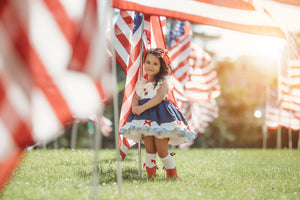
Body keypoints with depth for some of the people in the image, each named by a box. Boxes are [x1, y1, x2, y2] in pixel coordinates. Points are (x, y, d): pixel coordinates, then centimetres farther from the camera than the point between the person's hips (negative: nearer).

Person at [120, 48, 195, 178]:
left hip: (160, 115, -5)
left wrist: (143, 107, -23)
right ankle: (151, 175, 9)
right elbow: (136, 97, 11)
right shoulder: (141, 83, 17)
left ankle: (172, 174, 10)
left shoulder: (163, 82, 0)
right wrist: (134, 107, -13)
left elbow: (159, 97, -15)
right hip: (145, 117, 5)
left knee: (162, 151, -5)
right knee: (149, 149, 2)